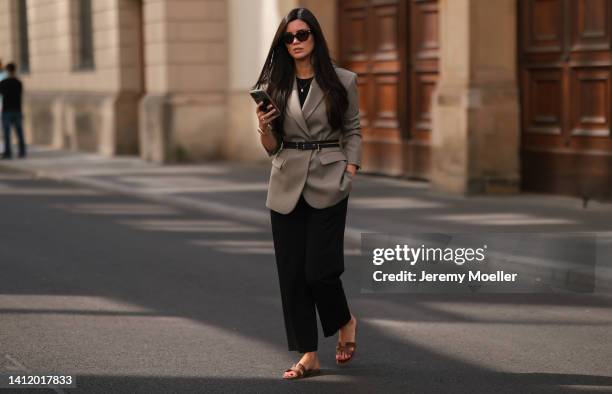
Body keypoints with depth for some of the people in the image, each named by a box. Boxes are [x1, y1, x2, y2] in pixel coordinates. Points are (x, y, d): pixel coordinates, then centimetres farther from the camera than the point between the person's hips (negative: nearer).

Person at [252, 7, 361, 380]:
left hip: (328, 186, -3)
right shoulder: (276, 85, 6)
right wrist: (264, 128, -12)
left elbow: (353, 132, 6)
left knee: (319, 270, -9)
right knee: (291, 273, 2)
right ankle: (309, 355, 9)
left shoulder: (342, 81, 0)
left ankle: (345, 320, 23)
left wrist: (350, 172, -6)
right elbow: (273, 147, 8)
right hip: (287, 187, 3)